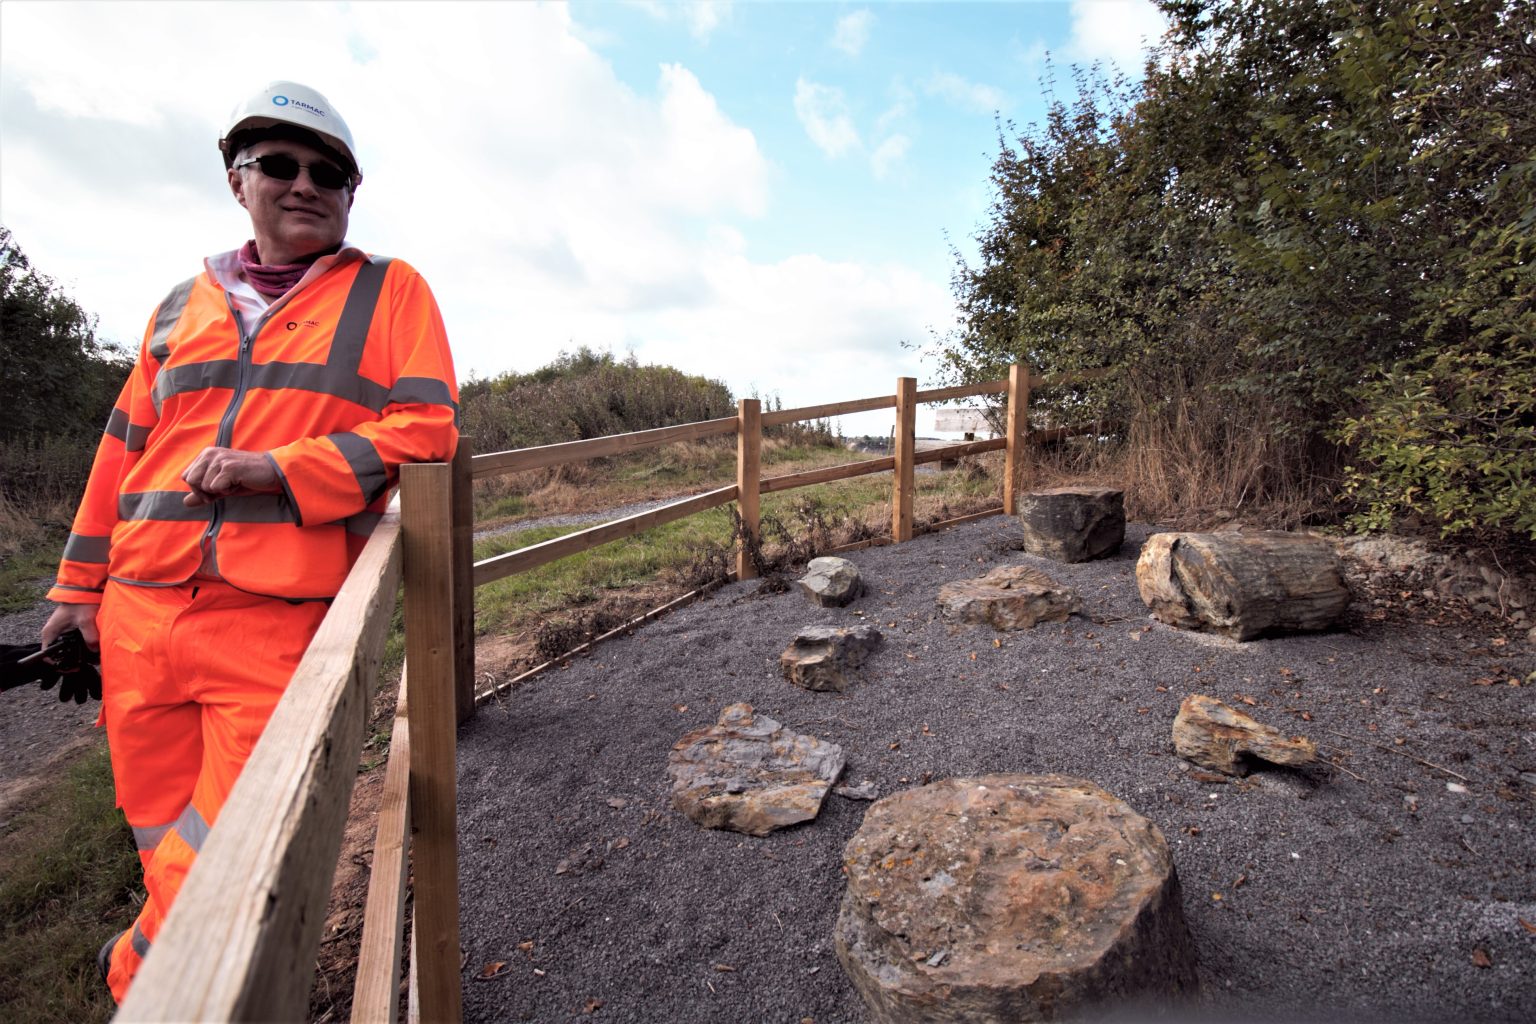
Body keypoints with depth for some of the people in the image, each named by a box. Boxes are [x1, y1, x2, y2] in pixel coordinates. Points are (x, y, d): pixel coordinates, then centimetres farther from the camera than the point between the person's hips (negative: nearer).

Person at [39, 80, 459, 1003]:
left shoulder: (390, 292, 5)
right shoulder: (184, 304, 18)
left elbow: (429, 426, -6)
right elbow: (126, 445, 21)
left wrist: (282, 467, -14)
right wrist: (79, 585, 20)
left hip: (280, 618, -4)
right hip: (141, 614, 5)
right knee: (163, 838, 14)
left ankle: (139, 974, 27)